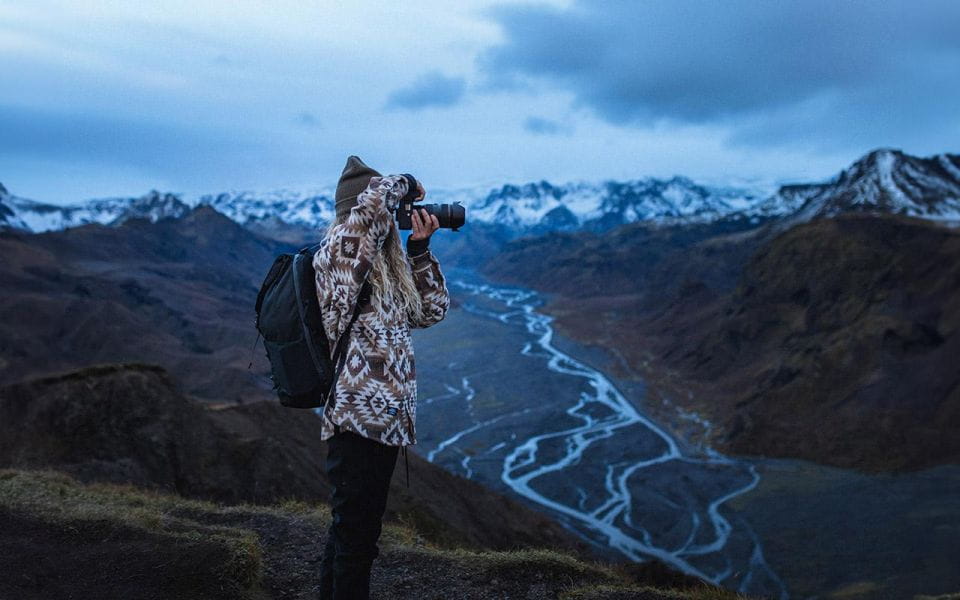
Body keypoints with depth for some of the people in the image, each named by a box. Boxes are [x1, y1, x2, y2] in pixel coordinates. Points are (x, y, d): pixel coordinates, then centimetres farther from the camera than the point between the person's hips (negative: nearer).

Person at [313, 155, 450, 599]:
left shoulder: (386, 265, 15)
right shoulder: (340, 250, -10)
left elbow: (431, 311, 18)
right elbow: (376, 197, -27)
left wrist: (419, 248, 10)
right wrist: (407, 184, -5)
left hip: (385, 419, 9)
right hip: (360, 418, -9)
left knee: (348, 533, 20)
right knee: (356, 540, -2)